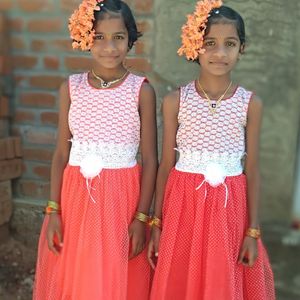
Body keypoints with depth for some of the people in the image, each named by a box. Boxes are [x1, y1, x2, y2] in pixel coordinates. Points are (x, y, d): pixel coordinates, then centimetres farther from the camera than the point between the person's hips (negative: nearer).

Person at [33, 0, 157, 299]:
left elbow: (150, 160, -4)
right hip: (75, 196, 2)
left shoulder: (141, 90, -6)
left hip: (122, 198, -2)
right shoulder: (71, 87, 1)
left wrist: (142, 217, -6)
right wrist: (53, 210, 0)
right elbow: (61, 153, 3)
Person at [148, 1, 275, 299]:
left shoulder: (250, 104, -3)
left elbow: (251, 171, 1)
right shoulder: (175, 101, -4)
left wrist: (252, 232, 1)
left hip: (229, 210, 1)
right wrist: (156, 223, 2)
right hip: (183, 206, 0)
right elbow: (166, 165, 0)